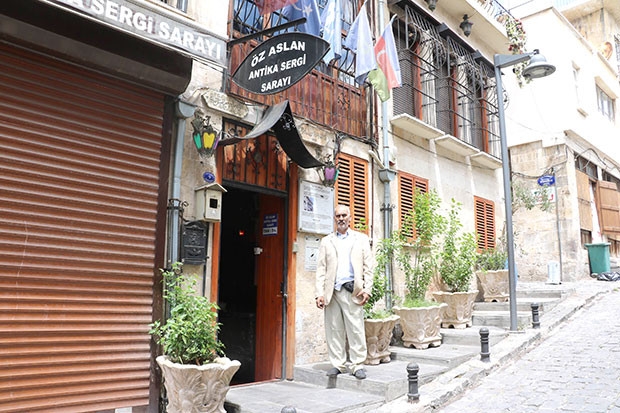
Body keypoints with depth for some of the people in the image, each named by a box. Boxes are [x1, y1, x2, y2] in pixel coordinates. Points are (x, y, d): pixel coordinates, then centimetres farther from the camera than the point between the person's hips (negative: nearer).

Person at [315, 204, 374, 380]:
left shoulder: (361, 239, 12)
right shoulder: (326, 241, 14)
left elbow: (368, 267, 7)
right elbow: (321, 269, 9)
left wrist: (367, 289, -4)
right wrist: (319, 293, -1)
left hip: (353, 291, -1)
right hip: (332, 291, 2)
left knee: (356, 329, -3)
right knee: (334, 330, 4)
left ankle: (357, 365, 6)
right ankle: (337, 364, 14)